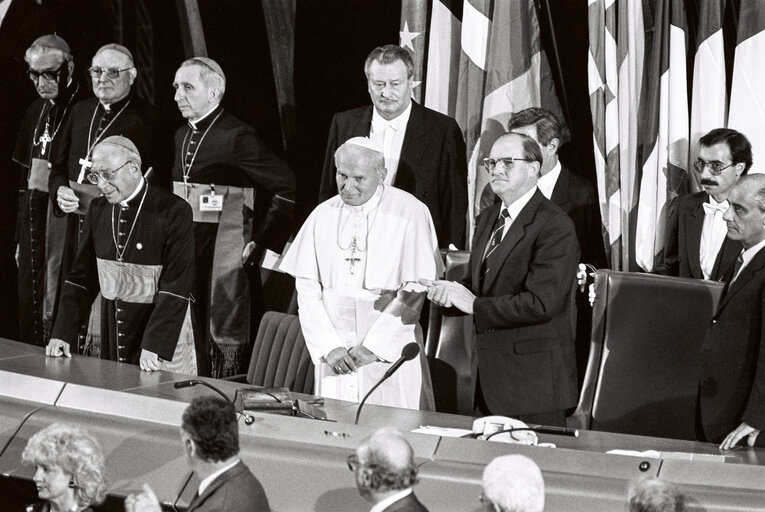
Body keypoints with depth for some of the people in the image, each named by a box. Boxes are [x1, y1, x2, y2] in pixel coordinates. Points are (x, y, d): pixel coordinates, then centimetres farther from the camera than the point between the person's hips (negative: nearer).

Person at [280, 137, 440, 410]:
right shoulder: (323, 216, 7)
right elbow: (306, 287, 4)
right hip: (336, 359, 3)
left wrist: (372, 346, -12)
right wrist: (329, 347, -8)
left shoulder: (410, 213, -3)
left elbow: (415, 290, -8)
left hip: (390, 353, -3)